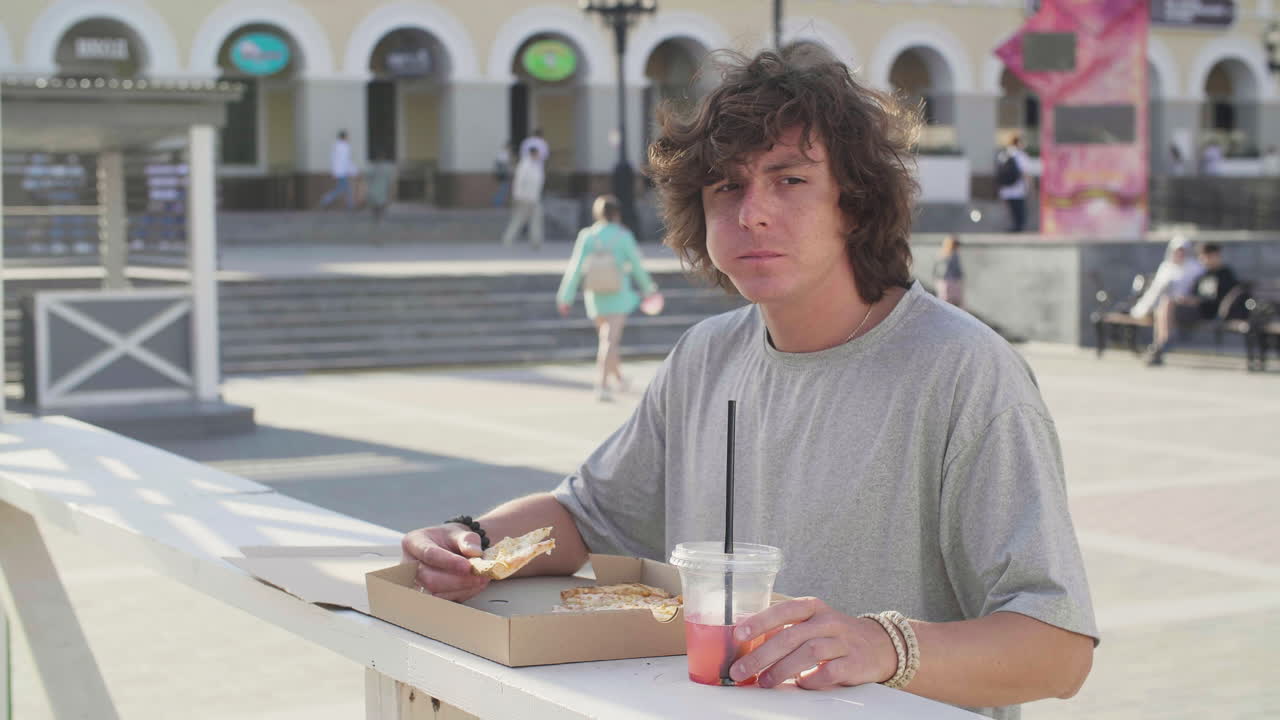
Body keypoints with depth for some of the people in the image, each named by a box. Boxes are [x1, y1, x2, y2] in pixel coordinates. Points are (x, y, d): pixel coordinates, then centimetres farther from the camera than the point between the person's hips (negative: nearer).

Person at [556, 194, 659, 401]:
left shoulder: (586, 236, -1)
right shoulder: (623, 236, -6)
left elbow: (575, 267, -4)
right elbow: (636, 264, 0)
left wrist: (566, 297, -1)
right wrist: (648, 288, 15)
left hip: (595, 297, 3)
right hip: (618, 295, -3)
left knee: (607, 338, 21)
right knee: (609, 341, -9)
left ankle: (620, 379, 35)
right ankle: (601, 385, -21)